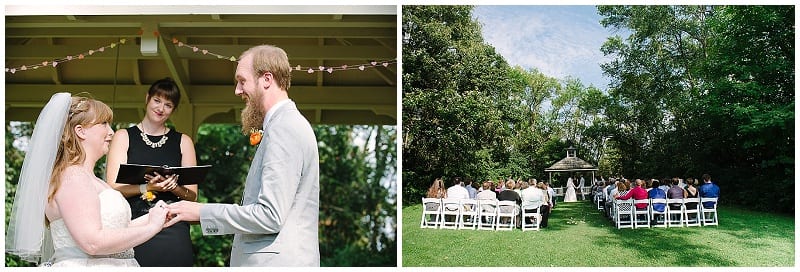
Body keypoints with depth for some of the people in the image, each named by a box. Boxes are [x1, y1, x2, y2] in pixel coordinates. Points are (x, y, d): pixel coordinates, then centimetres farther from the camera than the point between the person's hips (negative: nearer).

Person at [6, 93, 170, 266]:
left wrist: (150, 218, 5)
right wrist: (152, 226, -16)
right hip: (83, 265, -9)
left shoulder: (89, 178, 15)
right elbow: (92, 242, -24)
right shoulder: (72, 176, -14)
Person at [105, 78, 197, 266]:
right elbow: (113, 188, 0)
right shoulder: (123, 137, 10)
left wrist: (174, 187, -12)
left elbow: (193, 195, 9)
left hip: (173, 231, 1)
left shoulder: (183, 142, 13)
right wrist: (147, 188, -16)